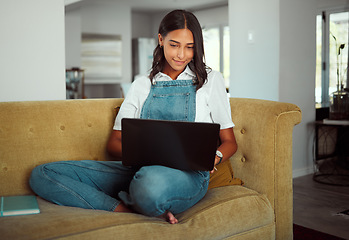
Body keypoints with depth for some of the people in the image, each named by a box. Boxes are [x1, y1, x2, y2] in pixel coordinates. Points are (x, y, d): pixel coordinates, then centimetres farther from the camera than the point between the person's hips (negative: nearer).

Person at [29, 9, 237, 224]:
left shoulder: (211, 80, 12)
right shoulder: (141, 86, 18)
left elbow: (229, 142, 11)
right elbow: (114, 142, 13)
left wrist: (213, 157, -13)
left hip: (188, 174, -4)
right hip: (140, 169, 4)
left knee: (152, 182, -44)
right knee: (42, 174, -11)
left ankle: (130, 203, -10)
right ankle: (124, 209, -23)